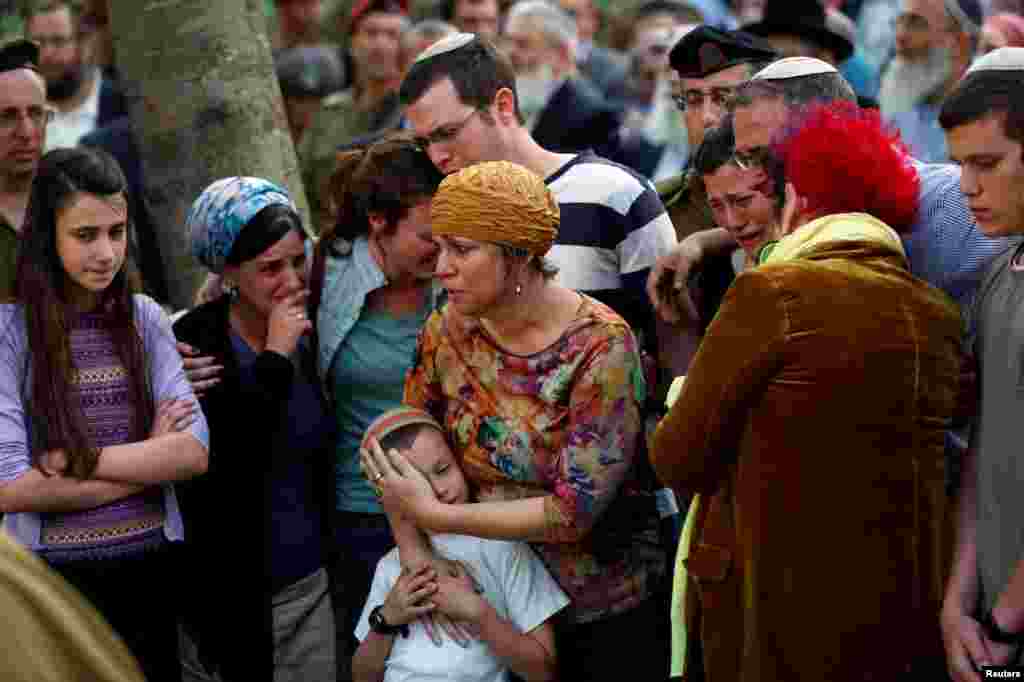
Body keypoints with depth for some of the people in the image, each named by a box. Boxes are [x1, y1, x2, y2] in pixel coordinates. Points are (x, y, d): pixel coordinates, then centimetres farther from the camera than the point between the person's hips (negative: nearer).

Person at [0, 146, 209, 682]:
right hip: (55, 576, -3)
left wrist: (80, 460, -16)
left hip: (152, 568, 4)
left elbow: (194, 452, -5)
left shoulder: (145, 319, 3)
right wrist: (148, 460, -11)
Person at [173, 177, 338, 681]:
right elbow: (221, 469, -25)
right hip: (229, 596, -5)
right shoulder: (193, 345, -15)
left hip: (310, 585, 5)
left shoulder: (309, 334, 2)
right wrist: (275, 360, -23)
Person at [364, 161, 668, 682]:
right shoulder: (449, 331, -5)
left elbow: (574, 511, -24)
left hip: (607, 617, -4)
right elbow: (398, 457, -1)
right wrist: (416, 557, -17)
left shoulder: (600, 346, -21)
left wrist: (433, 514, -22)